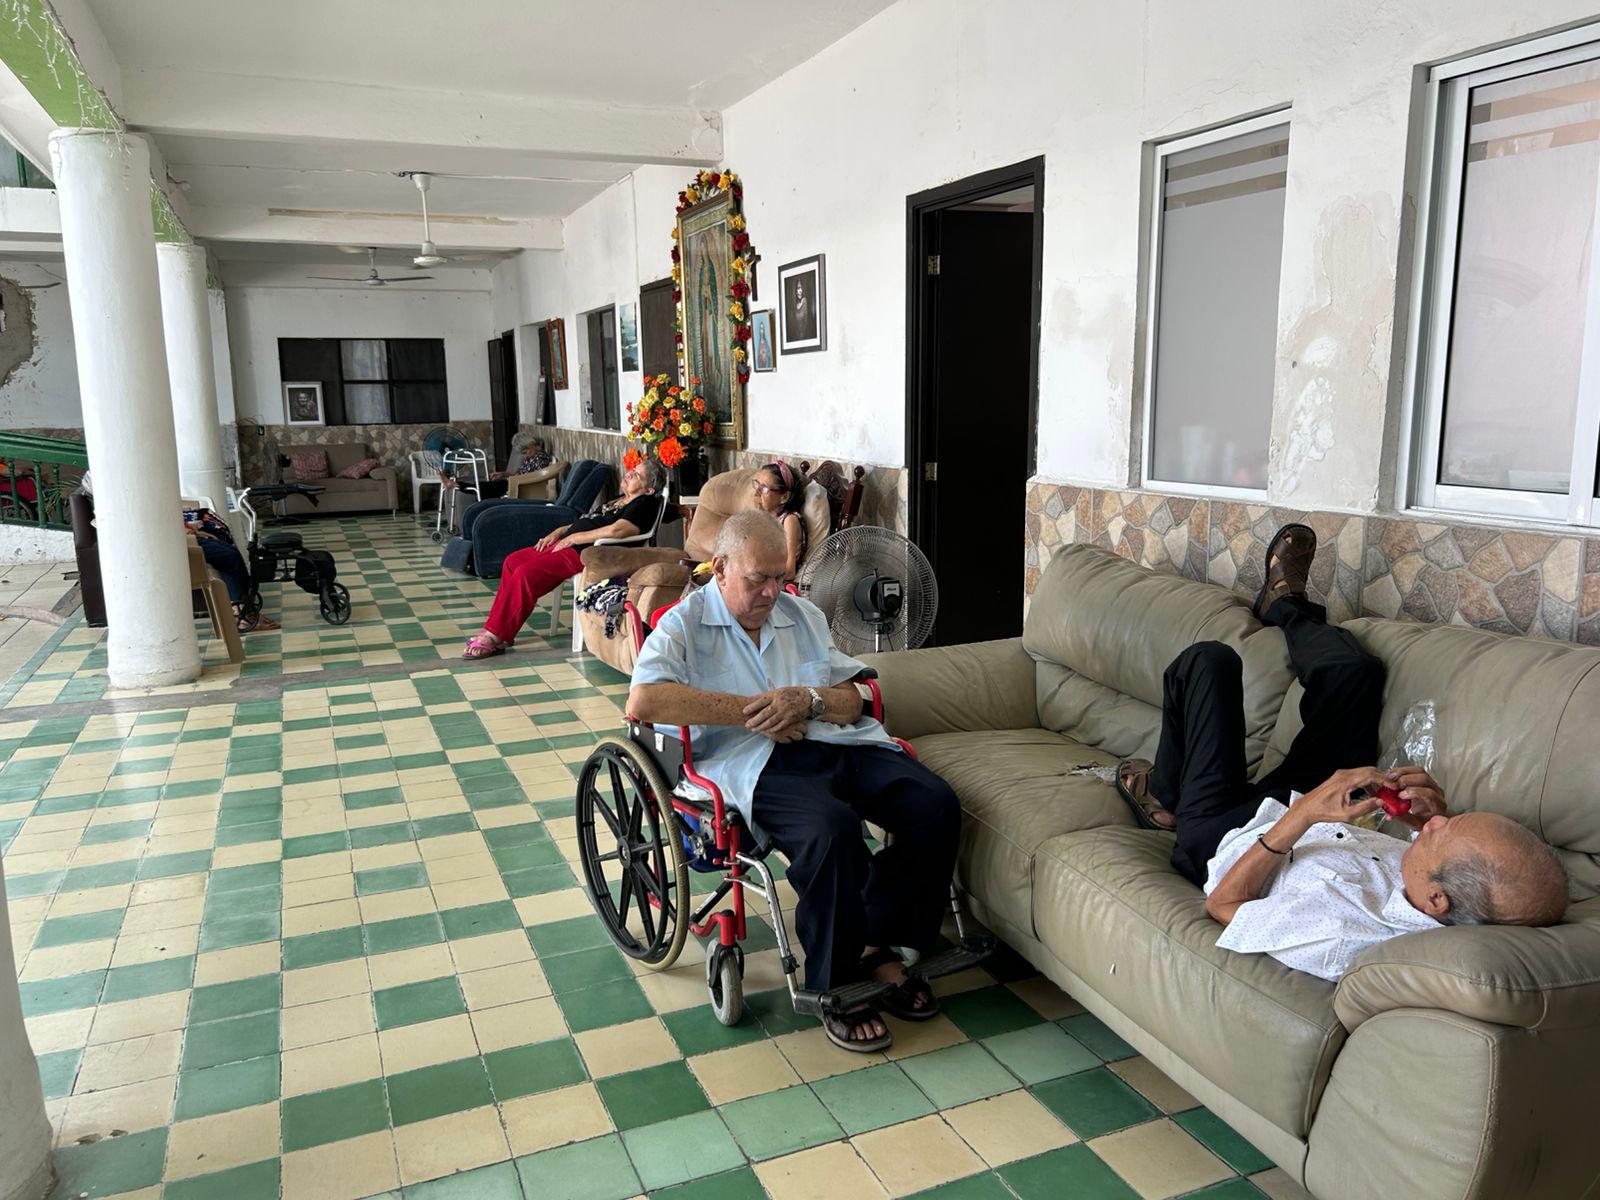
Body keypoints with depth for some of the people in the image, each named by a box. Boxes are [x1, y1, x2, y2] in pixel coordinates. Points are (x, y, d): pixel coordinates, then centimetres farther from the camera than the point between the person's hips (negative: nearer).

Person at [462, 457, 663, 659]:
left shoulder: (645, 503, -8)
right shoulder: (620, 499, 23)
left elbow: (616, 531, -24)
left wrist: (573, 537, -16)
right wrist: (559, 532, 12)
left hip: (583, 553, -11)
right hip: (564, 544, 11)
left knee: (525, 573, -23)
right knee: (512, 561, 2)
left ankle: (495, 637, -15)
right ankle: (494, 630, 3)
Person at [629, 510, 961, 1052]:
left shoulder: (803, 614, 22)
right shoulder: (685, 625, 5)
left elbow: (853, 700, 18)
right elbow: (643, 702, -15)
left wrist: (808, 699, -7)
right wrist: (750, 711, -12)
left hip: (837, 744, 6)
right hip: (757, 763, -6)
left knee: (936, 805, -18)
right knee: (834, 828, -35)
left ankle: (880, 945, 1)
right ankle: (835, 985, -12)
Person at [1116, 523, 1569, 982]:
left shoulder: (1336, 937, -51)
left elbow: (1222, 903, -30)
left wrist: (1303, 815, -43)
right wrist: (1437, 817, -30)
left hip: (1220, 838, -4)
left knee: (1209, 660, 0)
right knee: (1355, 670, 3)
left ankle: (1164, 795, 34)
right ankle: (1284, 604, 45)